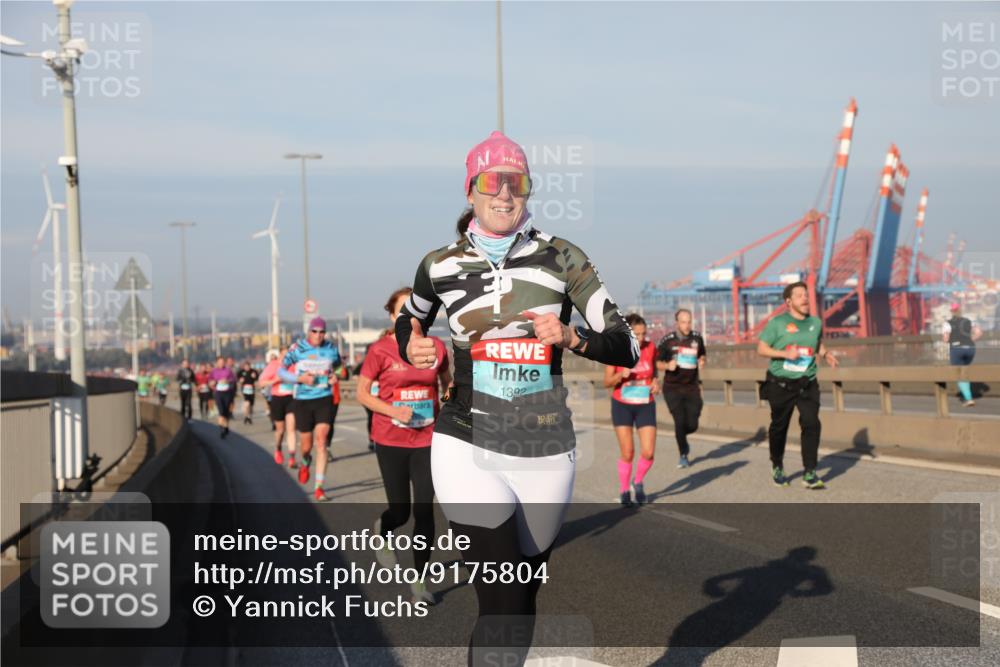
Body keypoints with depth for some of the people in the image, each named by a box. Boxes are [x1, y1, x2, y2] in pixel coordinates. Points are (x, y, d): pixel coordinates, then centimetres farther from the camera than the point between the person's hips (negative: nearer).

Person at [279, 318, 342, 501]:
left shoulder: (331, 349, 2)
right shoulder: (297, 349, -4)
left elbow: (338, 367, 22)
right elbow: (281, 371, 0)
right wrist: (301, 378, -14)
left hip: (325, 399, 0)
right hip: (303, 401, 0)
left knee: (321, 442, -13)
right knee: (306, 445, 9)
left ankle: (319, 487, -11)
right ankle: (305, 463, 47)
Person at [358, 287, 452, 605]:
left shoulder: (436, 347, 0)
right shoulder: (381, 350, -8)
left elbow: (447, 382, 18)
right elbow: (362, 393, -4)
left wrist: (448, 399, -2)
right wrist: (393, 411, -17)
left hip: (427, 439, 2)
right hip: (391, 441, -2)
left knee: (424, 510, -2)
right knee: (400, 511, 5)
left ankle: (419, 581, 10)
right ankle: (381, 531, 43)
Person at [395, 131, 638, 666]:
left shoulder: (560, 258, 1)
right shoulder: (440, 265, 3)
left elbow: (626, 348, 0)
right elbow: (409, 324, 24)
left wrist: (571, 337, -19)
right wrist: (412, 351, 1)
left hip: (545, 454, 2)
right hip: (467, 448, -1)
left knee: (521, 604, 13)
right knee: (501, 606, -15)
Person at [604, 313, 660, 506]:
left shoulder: (650, 348, -5)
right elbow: (607, 383, -7)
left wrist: (656, 384, -8)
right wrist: (621, 375, -27)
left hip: (645, 406, 2)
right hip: (622, 406, -2)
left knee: (648, 453, -8)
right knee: (627, 453, -6)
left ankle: (638, 483, 21)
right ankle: (624, 491, 17)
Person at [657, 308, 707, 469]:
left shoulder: (697, 338, 3)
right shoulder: (667, 340, -6)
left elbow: (702, 355, 19)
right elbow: (657, 363, 1)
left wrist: (701, 362, -3)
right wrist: (667, 366, -20)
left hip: (692, 388, 3)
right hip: (672, 389, -3)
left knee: (692, 425, -1)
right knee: (680, 421, -12)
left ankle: (682, 438, 35)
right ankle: (683, 455, 8)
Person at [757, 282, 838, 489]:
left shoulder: (816, 322, 7)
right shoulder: (778, 323, -5)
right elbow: (761, 348, -5)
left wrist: (825, 354, 3)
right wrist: (785, 353, -19)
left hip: (807, 384, 2)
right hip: (781, 384, -2)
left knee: (811, 424, -13)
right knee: (779, 426, 10)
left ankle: (810, 473, -10)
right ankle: (777, 468, 32)